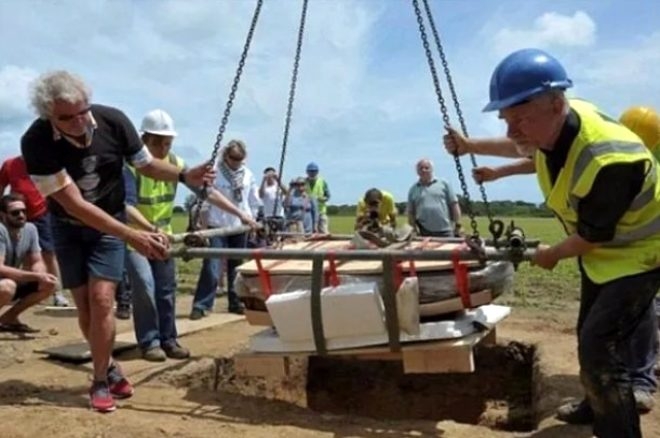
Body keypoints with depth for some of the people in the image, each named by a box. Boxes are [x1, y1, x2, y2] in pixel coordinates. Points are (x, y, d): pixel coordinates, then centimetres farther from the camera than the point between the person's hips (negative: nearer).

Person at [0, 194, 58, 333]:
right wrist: (36, 276, -35)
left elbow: (38, 262, -1)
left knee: (49, 283, -9)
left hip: (13, 282, 7)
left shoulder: (30, 229, -6)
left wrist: (41, 275, -24)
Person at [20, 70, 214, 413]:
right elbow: (74, 204, -30)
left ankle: (100, 381, 5)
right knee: (84, 306, 2)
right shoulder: (36, 142, -28)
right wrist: (132, 236, -37)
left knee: (101, 299, -10)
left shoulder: (113, 121, -22)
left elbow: (146, 165, -4)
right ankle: (109, 368, 24)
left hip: (109, 223, 0)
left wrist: (184, 176, -24)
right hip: (68, 227, 0)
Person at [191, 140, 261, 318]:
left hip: (240, 226, 4)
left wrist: (251, 218, 8)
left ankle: (235, 302, 22)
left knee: (237, 267, 11)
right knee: (211, 267, -9)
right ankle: (201, 305, -3)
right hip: (218, 225, -4)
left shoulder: (248, 174, 6)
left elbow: (254, 200, 13)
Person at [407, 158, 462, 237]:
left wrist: (458, 225, 0)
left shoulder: (443, 184, 9)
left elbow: (454, 205, 6)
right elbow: (410, 212, 12)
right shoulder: (413, 190, 12)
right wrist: (414, 229, 0)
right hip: (424, 234, 1)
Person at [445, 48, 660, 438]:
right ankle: (596, 406, 44)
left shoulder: (608, 161, -40)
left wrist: (552, 255, -7)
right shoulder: (554, 126, -15)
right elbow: (527, 149, 11)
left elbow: (591, 238, -25)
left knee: (599, 348, -18)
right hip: (602, 250, 9)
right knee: (590, 336, 22)